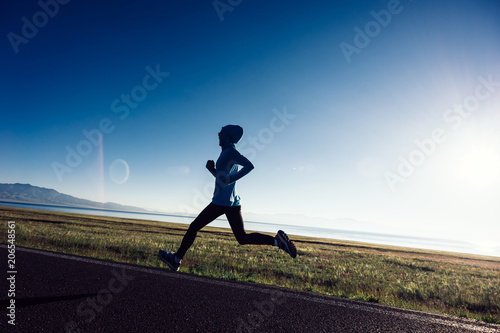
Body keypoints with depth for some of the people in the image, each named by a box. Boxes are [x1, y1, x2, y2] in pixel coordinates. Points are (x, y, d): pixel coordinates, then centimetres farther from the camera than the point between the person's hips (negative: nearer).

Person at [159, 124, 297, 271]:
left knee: (194, 227, 7)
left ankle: (176, 259, 20)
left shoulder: (230, 150, -9)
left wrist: (229, 179, -23)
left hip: (221, 201, -9)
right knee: (243, 238, 7)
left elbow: (250, 166, -23)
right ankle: (277, 240, -9)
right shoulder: (231, 153, 18)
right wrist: (211, 168, 10)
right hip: (234, 203, 9)